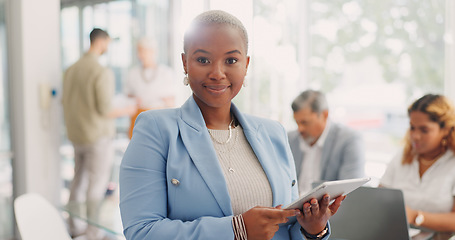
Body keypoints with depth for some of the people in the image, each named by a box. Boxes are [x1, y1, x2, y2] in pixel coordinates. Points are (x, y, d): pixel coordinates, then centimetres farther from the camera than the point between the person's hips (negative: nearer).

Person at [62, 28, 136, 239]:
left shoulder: (71, 70, 5)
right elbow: (105, 111, -22)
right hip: (98, 137, -8)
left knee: (80, 179, 19)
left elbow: (66, 103, 11)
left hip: (77, 135, 8)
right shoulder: (103, 73, -21)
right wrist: (127, 110, -3)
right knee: (97, 185, 2)